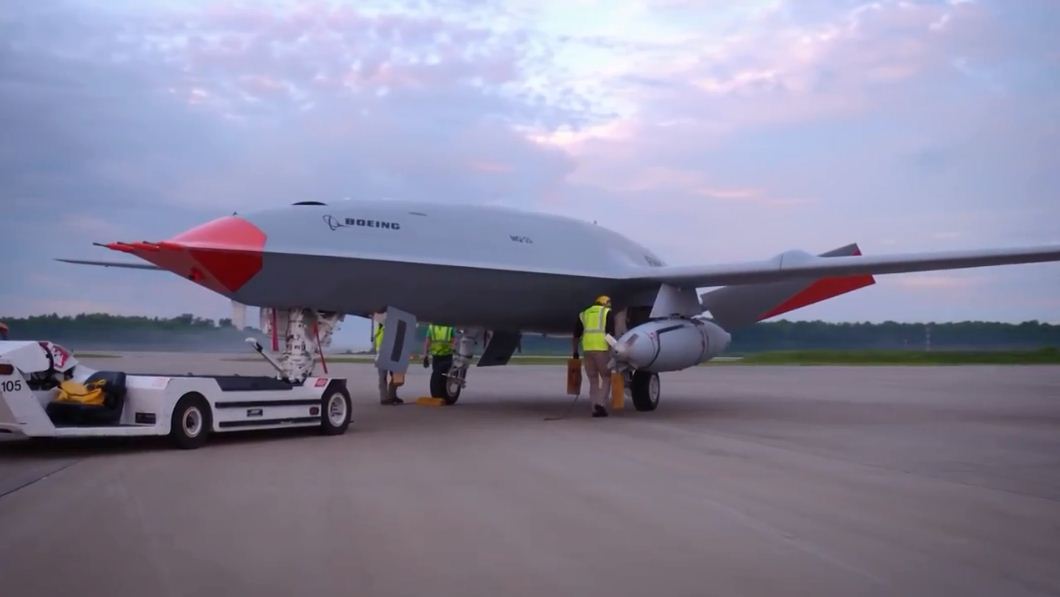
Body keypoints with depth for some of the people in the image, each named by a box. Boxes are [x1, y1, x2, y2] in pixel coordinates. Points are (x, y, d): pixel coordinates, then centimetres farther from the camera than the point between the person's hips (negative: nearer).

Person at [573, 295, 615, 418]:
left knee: (593, 381, 12)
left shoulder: (584, 314, 20)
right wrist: (612, 351, -7)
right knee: (606, 378, 8)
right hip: (602, 349, -4)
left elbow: (576, 335, 15)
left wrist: (575, 352, 22)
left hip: (587, 349, 4)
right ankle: (601, 404, -9)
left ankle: (595, 409, 8)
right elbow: (610, 333, -5)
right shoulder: (608, 313, 8)